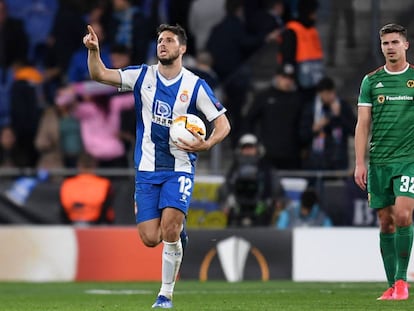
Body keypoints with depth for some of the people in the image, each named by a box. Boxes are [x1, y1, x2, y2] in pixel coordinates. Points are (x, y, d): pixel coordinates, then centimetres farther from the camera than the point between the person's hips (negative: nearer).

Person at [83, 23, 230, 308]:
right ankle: (177, 230, 31)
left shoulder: (196, 86, -4)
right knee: (150, 238, -5)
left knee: (169, 228, -21)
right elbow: (100, 74, -5)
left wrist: (206, 145, -20)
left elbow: (223, 124, -1)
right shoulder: (143, 76, 3)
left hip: (180, 168, -2)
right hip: (147, 169, 2)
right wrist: (94, 50, -24)